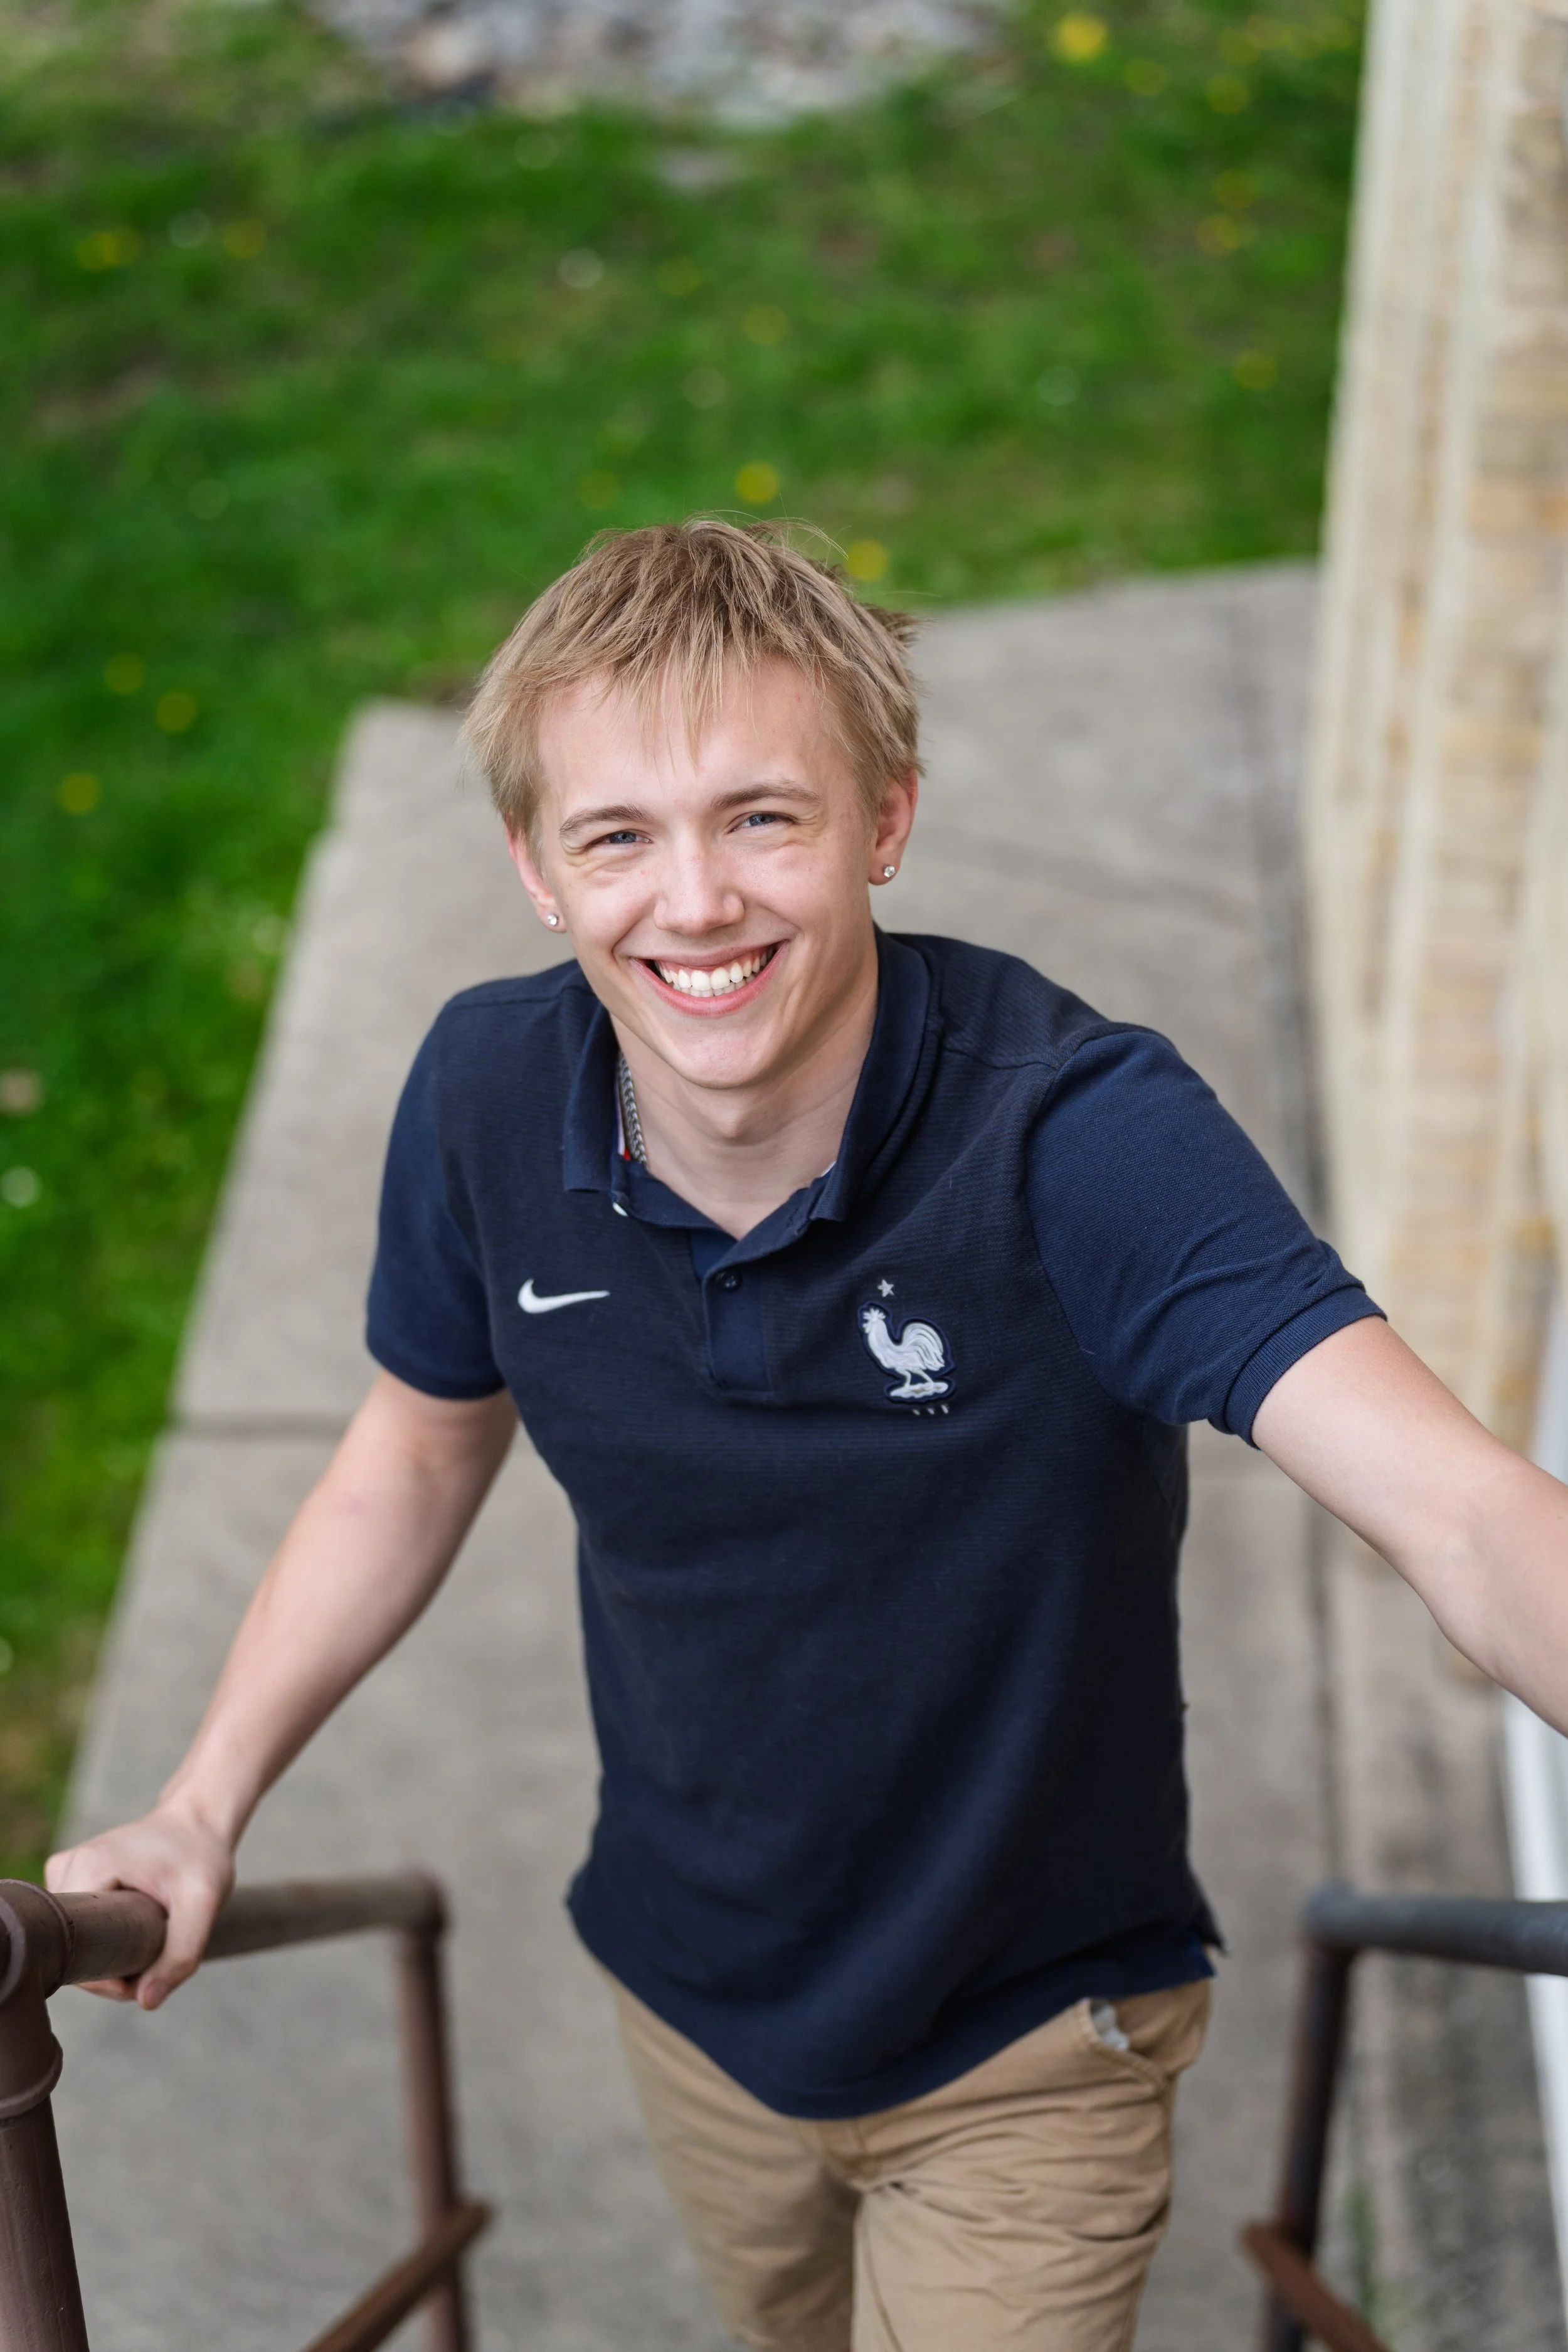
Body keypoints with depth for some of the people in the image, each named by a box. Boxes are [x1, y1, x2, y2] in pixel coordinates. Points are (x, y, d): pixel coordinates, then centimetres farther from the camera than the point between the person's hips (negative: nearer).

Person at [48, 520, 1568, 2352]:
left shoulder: (1077, 1133, -31)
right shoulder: (488, 1095, -17)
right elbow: (417, 1453, 1)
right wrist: (203, 1808, -5)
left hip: (1026, 2044, -4)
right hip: (694, 1992, 5)